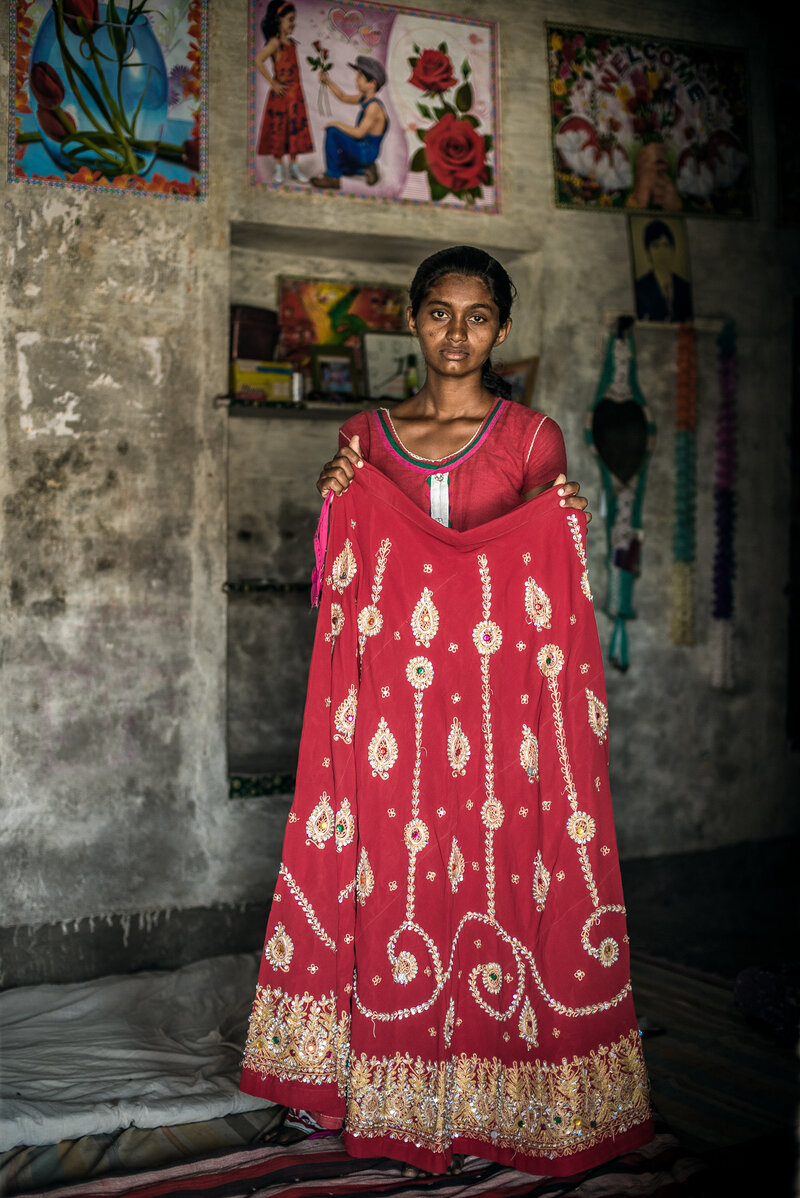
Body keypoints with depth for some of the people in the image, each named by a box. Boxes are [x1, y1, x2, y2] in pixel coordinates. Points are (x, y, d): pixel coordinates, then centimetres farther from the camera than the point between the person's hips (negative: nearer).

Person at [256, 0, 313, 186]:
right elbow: (259, 61, -25)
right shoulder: (275, 42, -13)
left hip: (295, 94, 7)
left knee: (296, 129, 10)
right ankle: (278, 169, 13)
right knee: (278, 130, 3)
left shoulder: (291, 42, 10)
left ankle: (294, 168, 19)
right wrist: (273, 83, -21)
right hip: (281, 94, -7)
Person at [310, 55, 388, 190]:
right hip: (360, 150, 10)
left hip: (365, 153, -10)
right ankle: (366, 169, 16)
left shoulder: (374, 106, -23)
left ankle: (333, 177, -13)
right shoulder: (365, 98, 3)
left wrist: (337, 125, -15)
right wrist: (328, 81, 4)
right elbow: (344, 98, 18)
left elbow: (359, 133, -27)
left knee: (332, 132, -21)